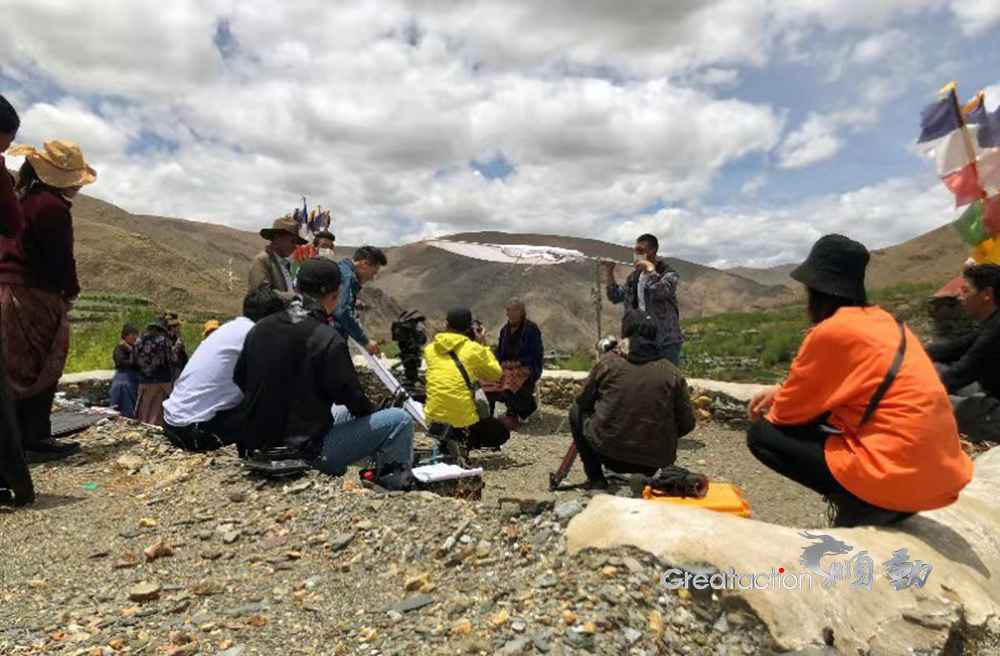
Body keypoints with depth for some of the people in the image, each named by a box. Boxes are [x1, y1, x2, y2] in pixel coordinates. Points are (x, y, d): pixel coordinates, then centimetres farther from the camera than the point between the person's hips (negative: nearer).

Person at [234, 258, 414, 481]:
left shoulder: (259, 329, 2)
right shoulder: (328, 339, -19)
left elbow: (239, 379, 14)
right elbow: (349, 394, -12)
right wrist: (371, 414, 9)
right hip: (305, 452, -8)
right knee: (399, 420, -5)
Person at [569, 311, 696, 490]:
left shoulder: (608, 362, -5)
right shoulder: (672, 373, -1)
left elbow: (583, 402, 7)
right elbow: (687, 424, 3)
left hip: (609, 453, -3)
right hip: (656, 461, 3)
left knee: (577, 412, 21)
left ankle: (596, 480, 16)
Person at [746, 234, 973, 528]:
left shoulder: (830, 331, -14)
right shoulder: (883, 320, 10)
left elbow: (789, 413, -4)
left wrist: (773, 410, 17)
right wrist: (783, 391, 20)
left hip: (897, 477, -8)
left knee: (761, 435, 1)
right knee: (818, 415, 26)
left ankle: (857, 506, -3)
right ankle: (868, 502, 14)